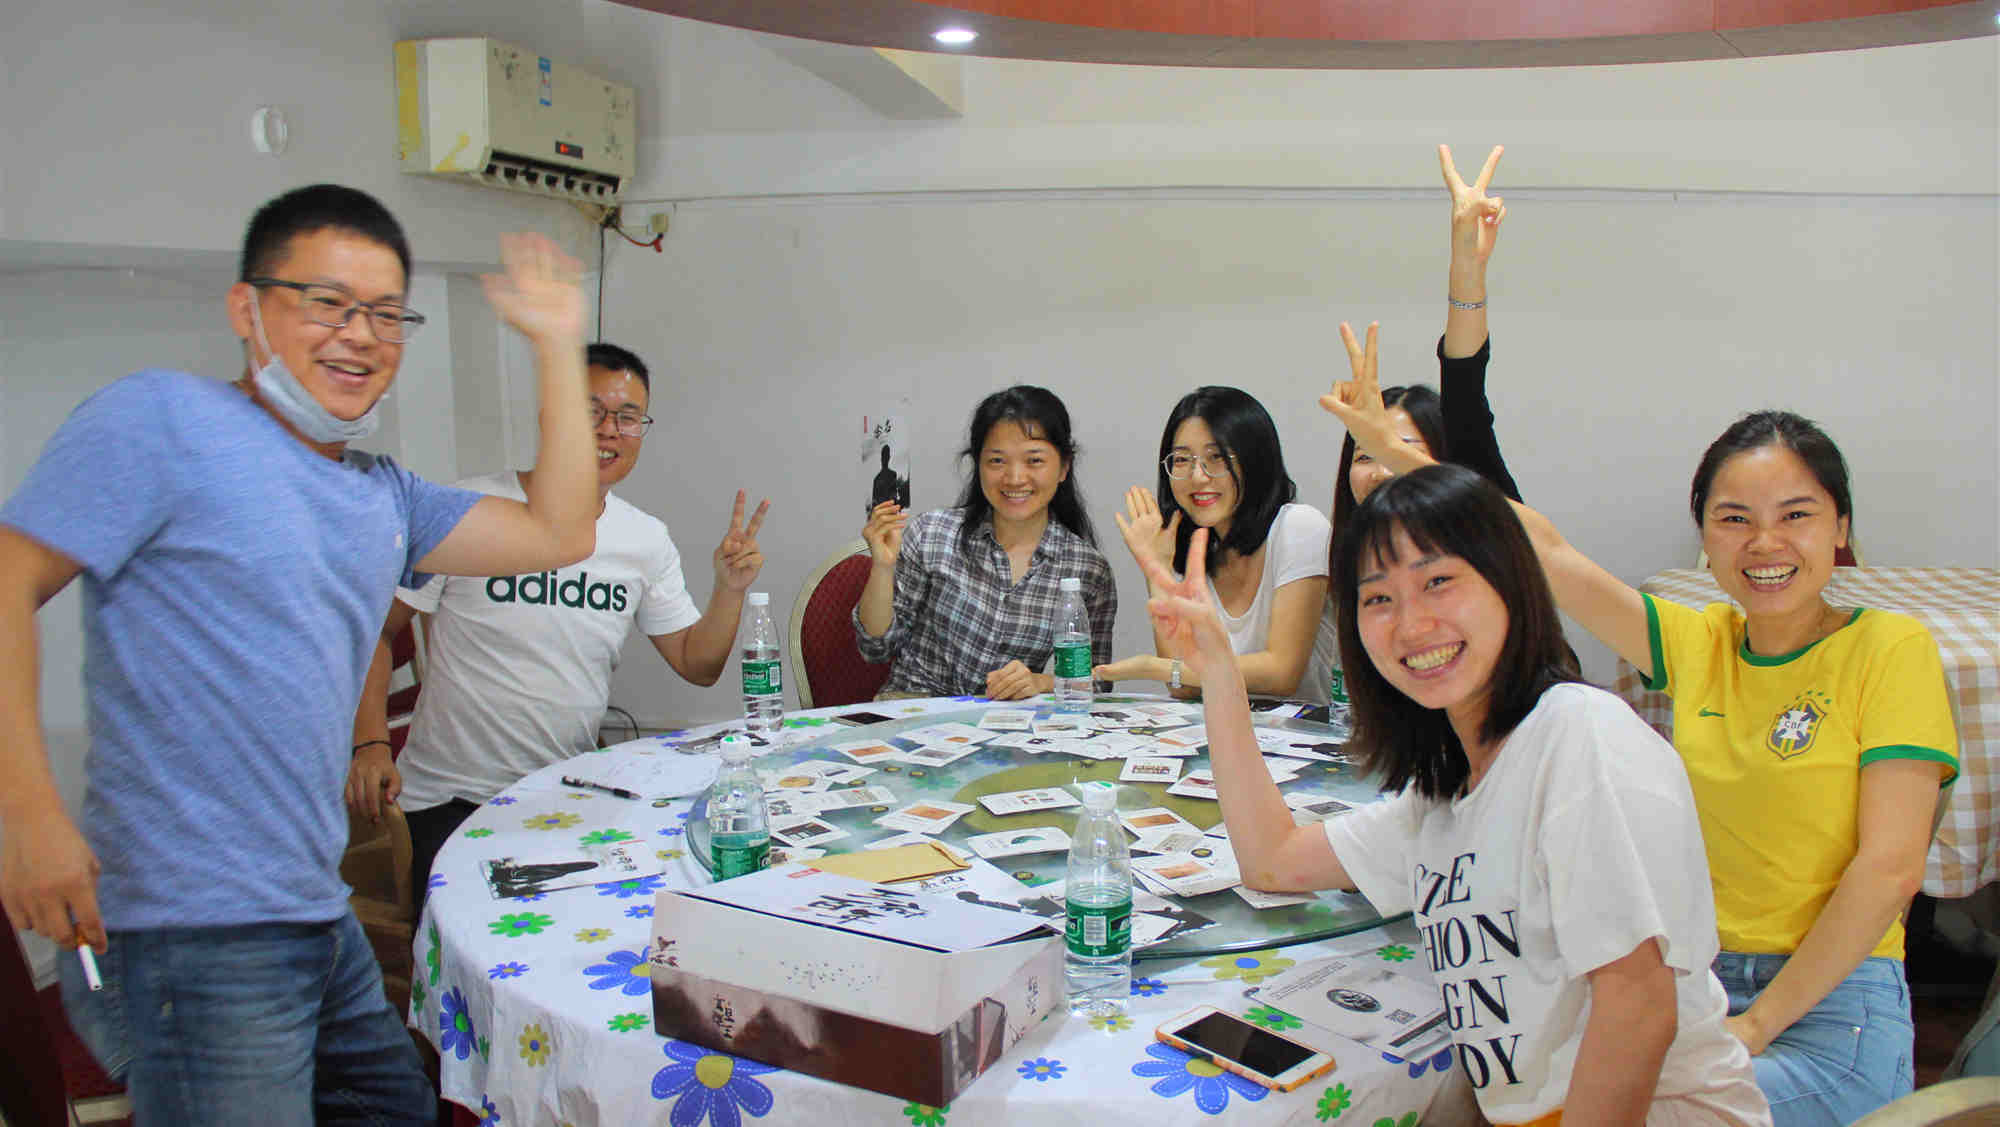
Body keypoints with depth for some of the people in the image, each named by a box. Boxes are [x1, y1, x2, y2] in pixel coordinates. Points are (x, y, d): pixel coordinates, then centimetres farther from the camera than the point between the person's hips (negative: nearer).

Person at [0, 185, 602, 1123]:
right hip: (192, 938, -8)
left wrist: (558, 348, 13)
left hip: (322, 927, 9)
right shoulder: (162, 419, -7)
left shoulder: (383, 497, 15)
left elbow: (557, 533, 13)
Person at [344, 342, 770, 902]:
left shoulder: (647, 540, 3)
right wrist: (371, 744, -16)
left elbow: (697, 666, 9)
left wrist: (730, 589, -8)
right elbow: (373, 630, -4)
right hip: (449, 800, -4)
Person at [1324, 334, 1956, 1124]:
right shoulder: (1695, 642, 6)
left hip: (1832, 1000, -4)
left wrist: (1757, 1024, -14)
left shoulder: (1892, 650, -6)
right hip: (1690, 979, 4)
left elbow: (1889, 867, -12)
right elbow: (1542, 548, 5)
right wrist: (1391, 449, 1)